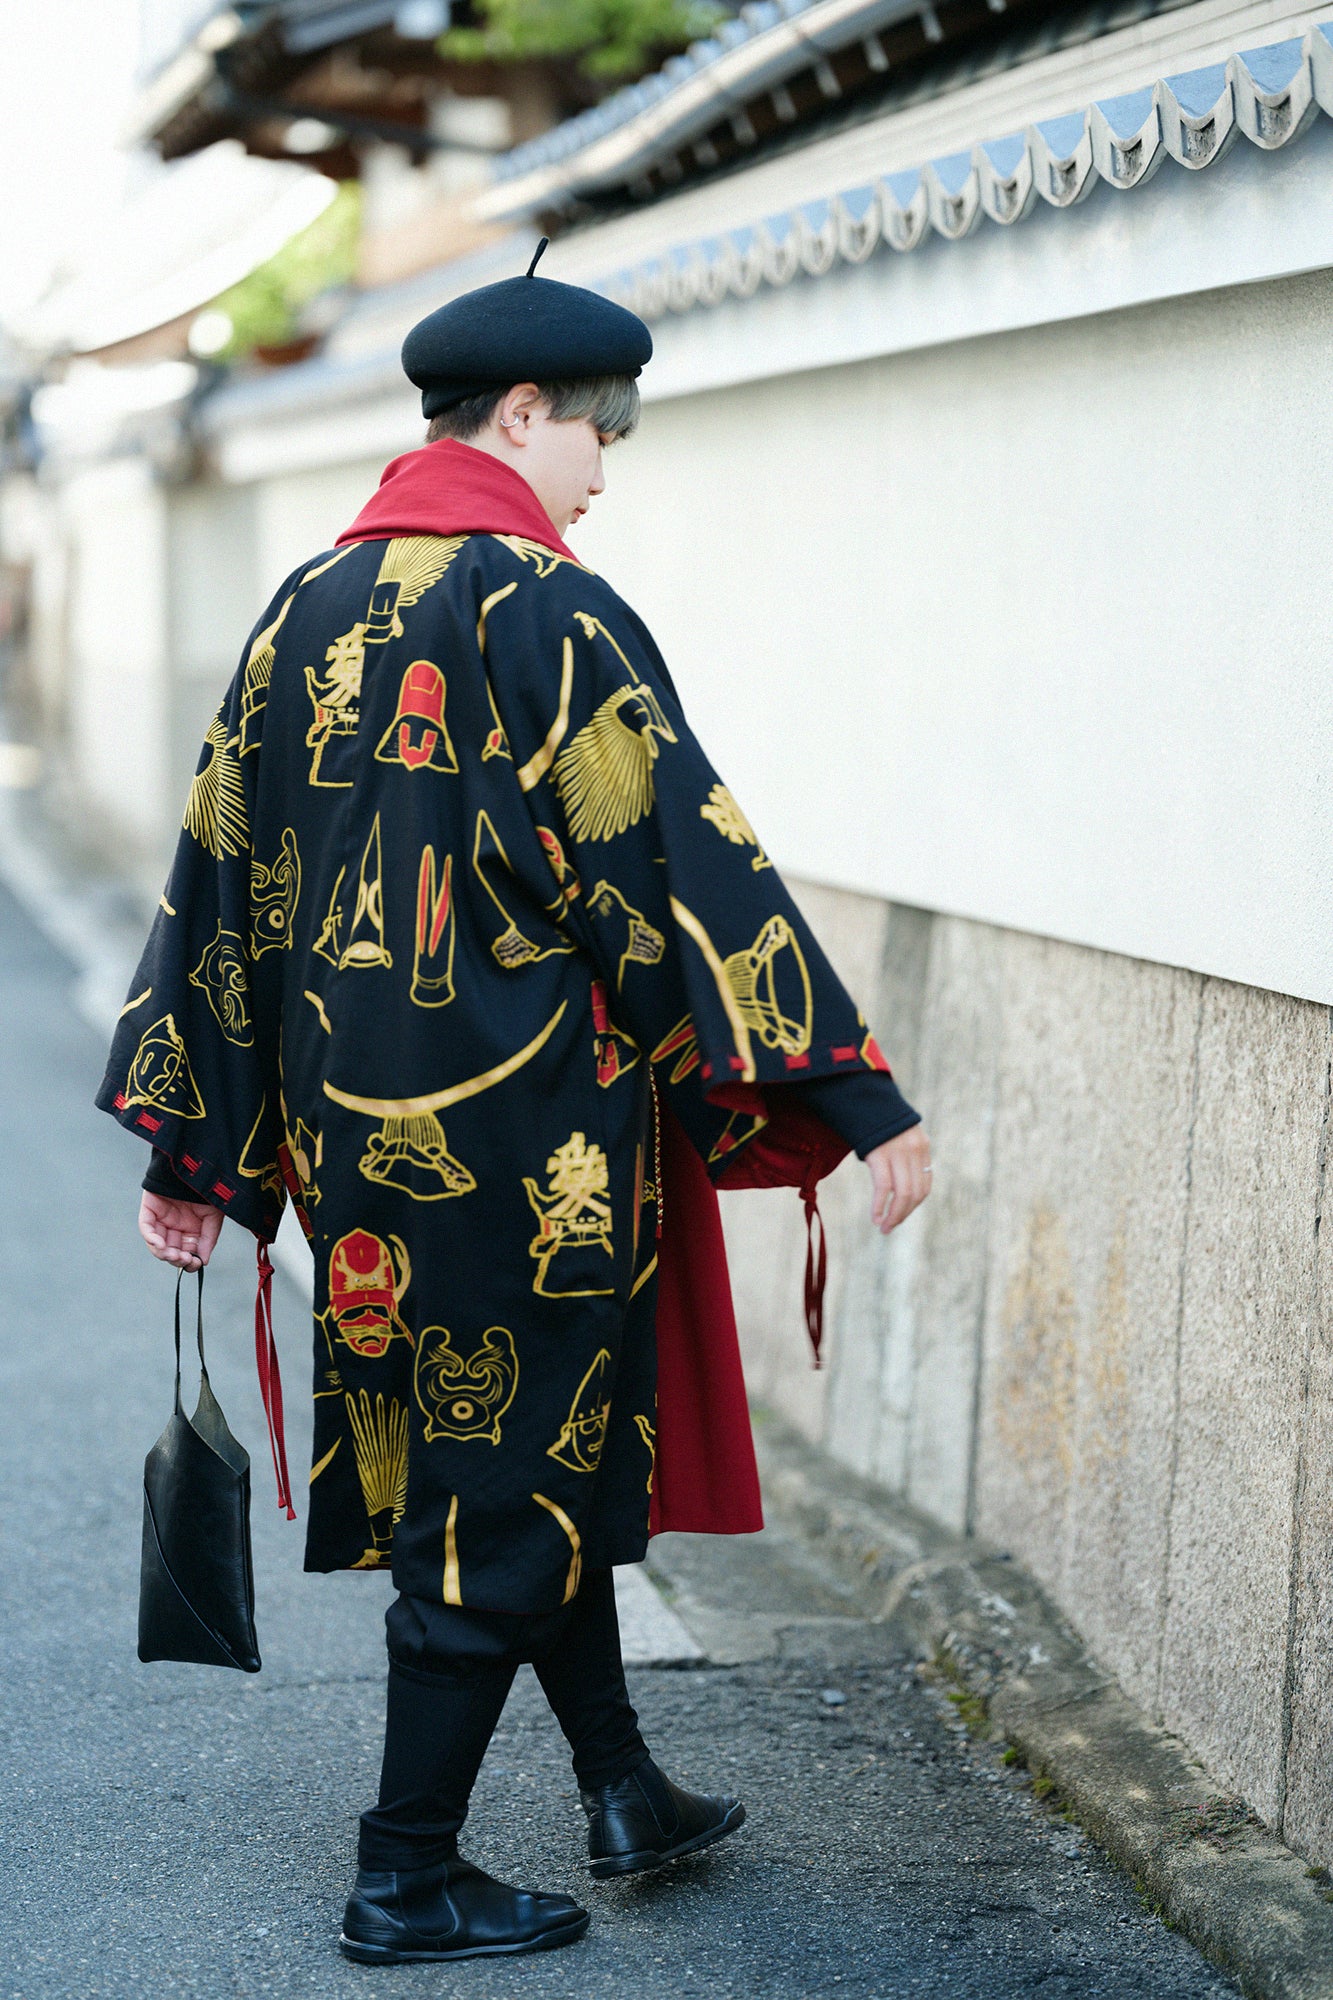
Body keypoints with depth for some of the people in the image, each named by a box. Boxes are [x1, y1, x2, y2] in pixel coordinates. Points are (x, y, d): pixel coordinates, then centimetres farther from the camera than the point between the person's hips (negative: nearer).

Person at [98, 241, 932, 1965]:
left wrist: (190, 1146, 15)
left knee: (528, 1447, 20)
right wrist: (863, 1100, -18)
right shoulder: (543, 608, -15)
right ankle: (407, 1878, 14)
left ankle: (623, 1789, 32)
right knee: (506, 1483, 5)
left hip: (354, 1117, 8)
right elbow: (685, 853, -20)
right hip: (523, 1135, -8)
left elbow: (219, 871, 10)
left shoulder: (306, 606, 8)